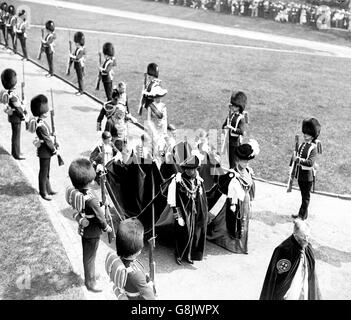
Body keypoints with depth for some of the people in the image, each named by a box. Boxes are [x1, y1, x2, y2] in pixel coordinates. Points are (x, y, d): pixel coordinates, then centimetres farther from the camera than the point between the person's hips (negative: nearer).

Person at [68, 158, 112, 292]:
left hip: (83, 229, 7)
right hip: (92, 232, -7)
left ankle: (89, 275, 47)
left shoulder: (76, 192, -12)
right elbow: (99, 217, -21)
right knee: (90, 257, 11)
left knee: (87, 255, 26)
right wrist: (106, 227, -4)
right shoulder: (91, 200, -34)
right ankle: (90, 282, 30)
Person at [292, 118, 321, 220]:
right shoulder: (302, 144, 6)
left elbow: (310, 163, -30)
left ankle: (302, 216, 16)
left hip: (307, 175, -7)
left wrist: (298, 159, -26)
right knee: (303, 195, 19)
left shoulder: (313, 148, -19)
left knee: (306, 196, 7)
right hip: (300, 174, 7)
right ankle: (303, 212, 32)